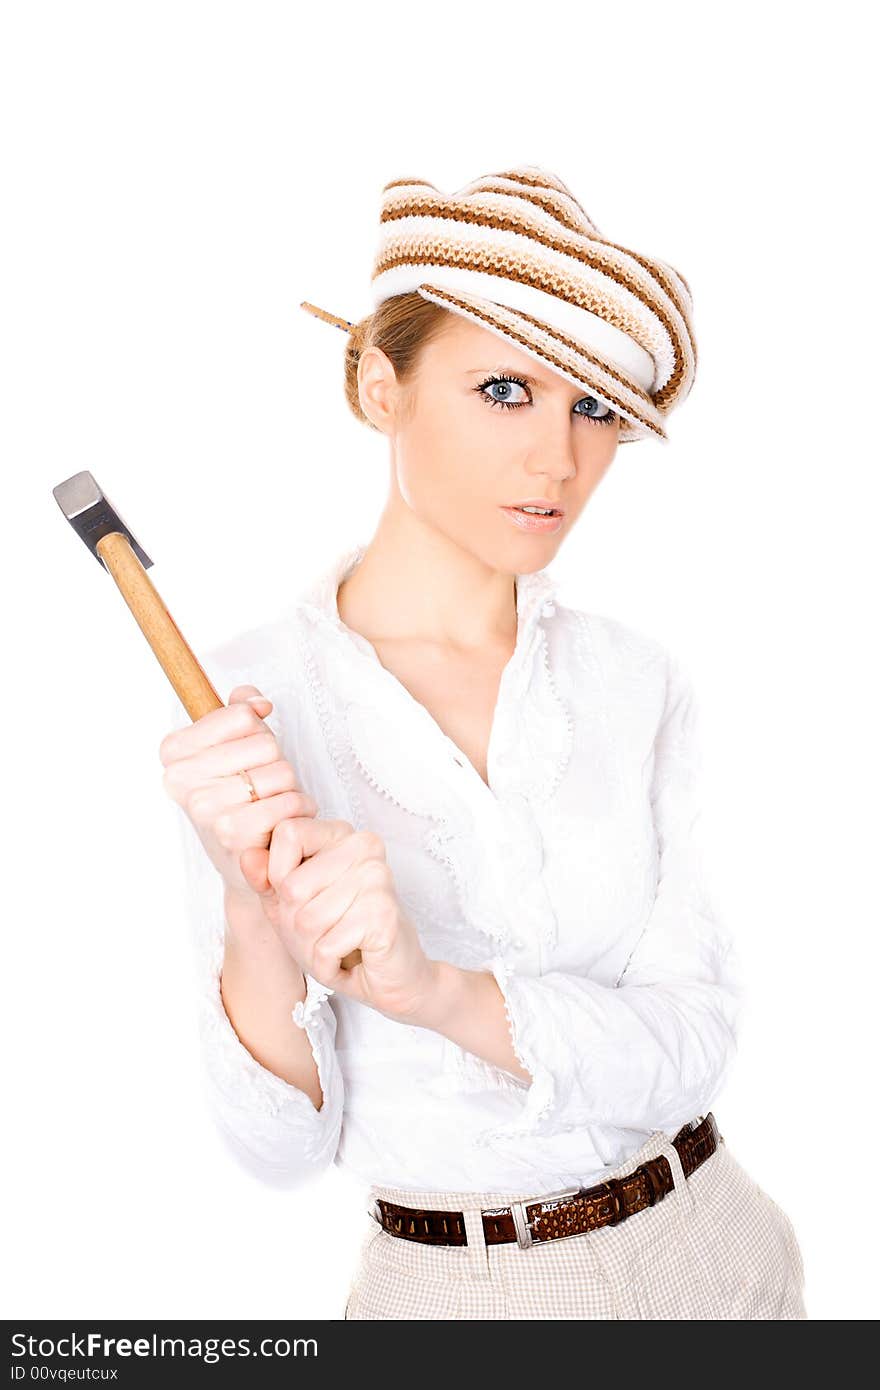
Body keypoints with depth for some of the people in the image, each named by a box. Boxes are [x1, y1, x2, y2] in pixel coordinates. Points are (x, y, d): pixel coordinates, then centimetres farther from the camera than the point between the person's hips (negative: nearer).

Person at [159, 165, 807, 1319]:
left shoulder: (638, 683, -9)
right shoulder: (245, 705, -15)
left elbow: (693, 1041, -15)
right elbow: (283, 1146, -14)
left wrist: (437, 991, -29)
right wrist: (258, 916, -31)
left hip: (710, 1247, 3)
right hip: (455, 1282, -2)